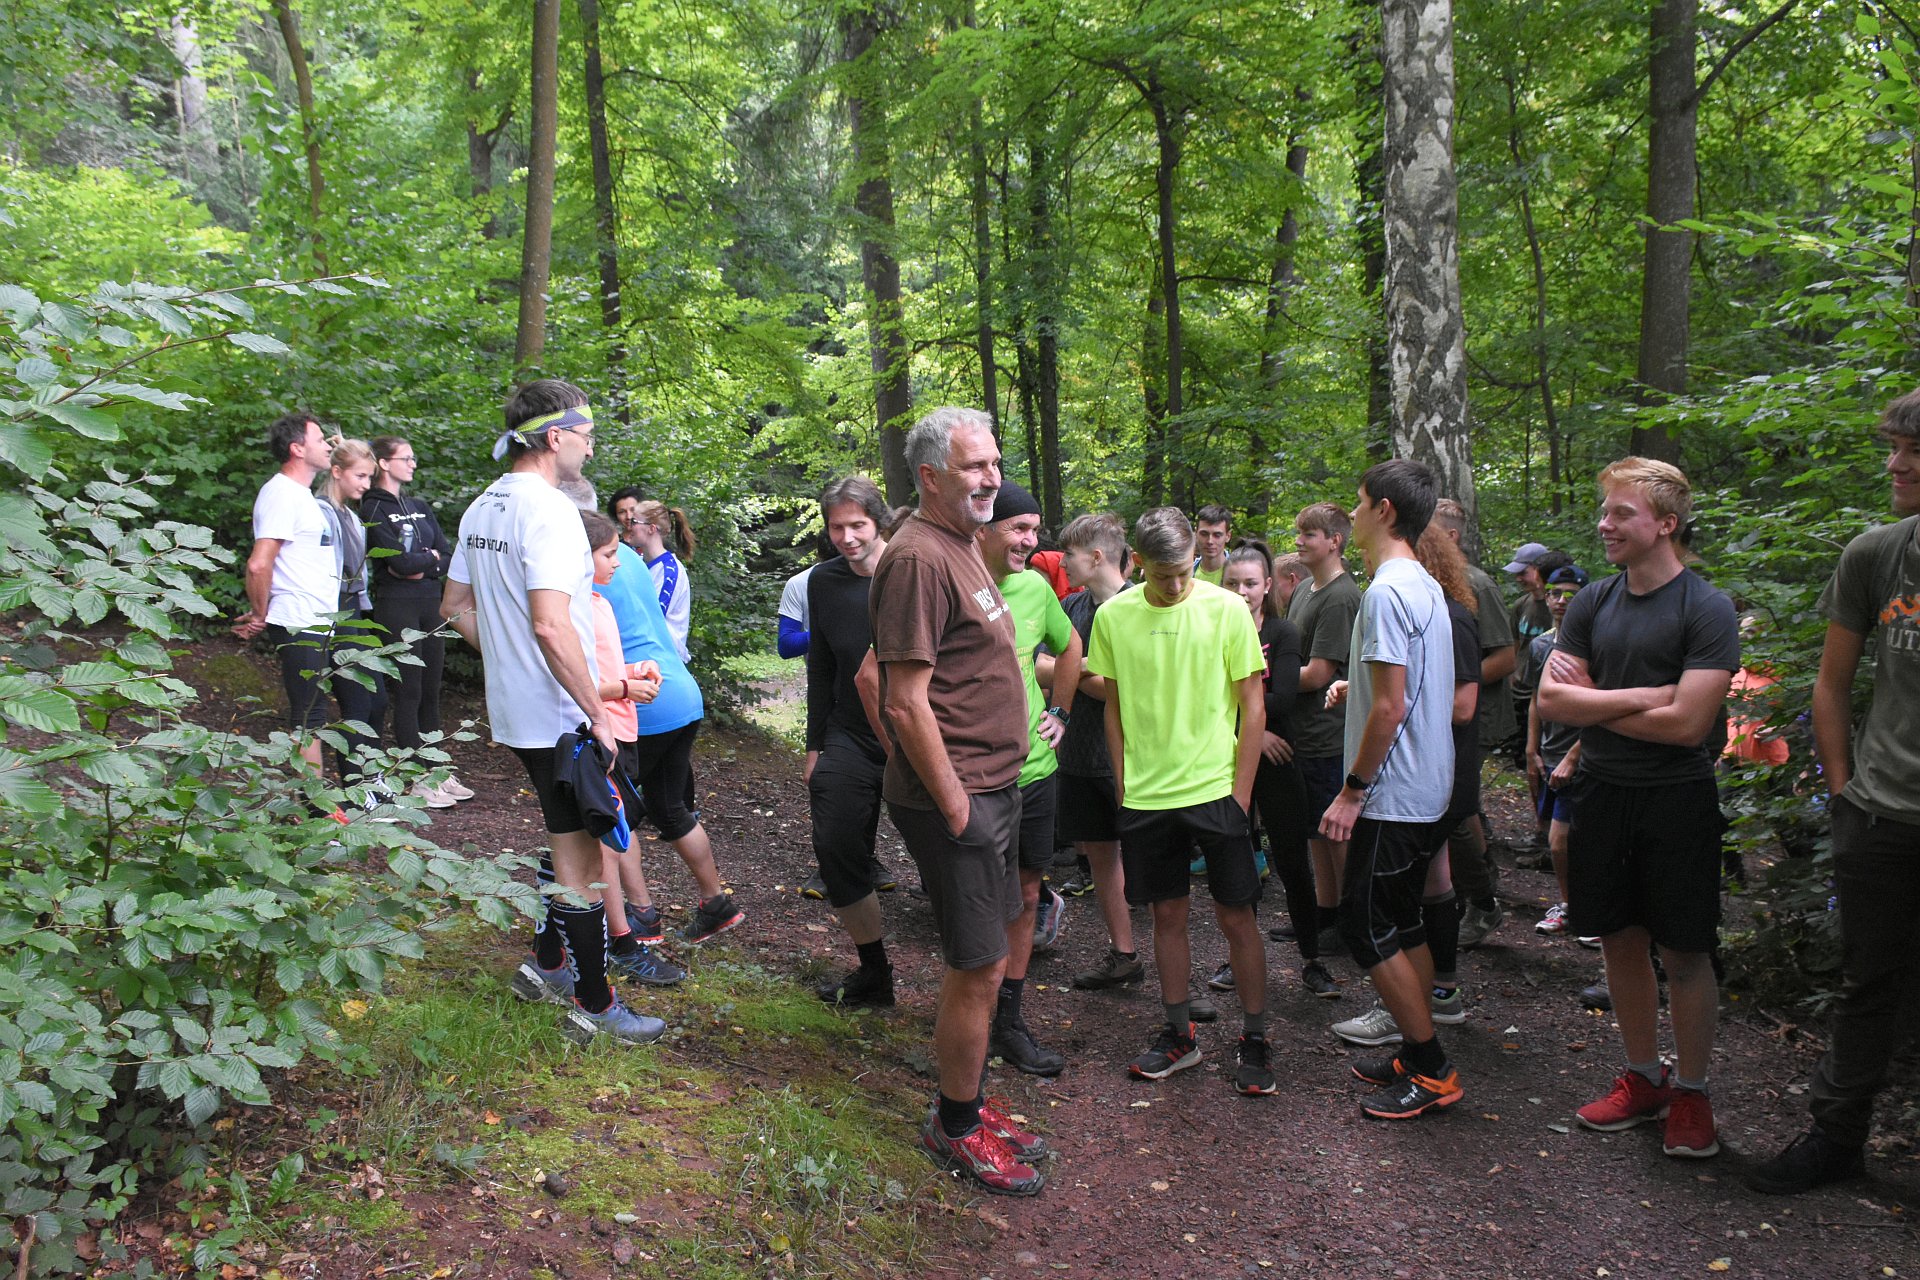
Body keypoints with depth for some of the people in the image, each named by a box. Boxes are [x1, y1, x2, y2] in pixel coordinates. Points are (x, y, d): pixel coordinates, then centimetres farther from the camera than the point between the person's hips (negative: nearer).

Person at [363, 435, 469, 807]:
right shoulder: (373, 509, -5)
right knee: (408, 692, -4)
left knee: (431, 692, 9)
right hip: (396, 606, -7)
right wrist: (430, 557, 1)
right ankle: (418, 780, 1)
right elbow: (400, 560, -16)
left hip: (430, 604, 7)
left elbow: (448, 555, 8)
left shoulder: (420, 507, 17)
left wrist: (420, 566, -9)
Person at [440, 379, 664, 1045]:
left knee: (568, 841, 24)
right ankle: (594, 1006, 8)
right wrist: (597, 712, -21)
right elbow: (550, 624, -27)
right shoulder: (549, 510, -20)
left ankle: (547, 964, 34)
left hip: (513, 710, 10)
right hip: (559, 716, -10)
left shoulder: (482, 508, 10)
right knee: (581, 857, -1)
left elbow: (455, 606, 18)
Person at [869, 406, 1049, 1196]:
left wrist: (991, 788, 18)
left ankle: (964, 1108, 31)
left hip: (992, 788, 10)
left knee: (984, 963, 17)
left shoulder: (962, 546, 14)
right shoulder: (919, 556, -18)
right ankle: (955, 1130, 17)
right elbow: (907, 702, -22)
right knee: (977, 969, 0)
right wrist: (955, 804, -18)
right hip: (957, 797, -10)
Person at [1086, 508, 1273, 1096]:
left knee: (1236, 916, 4)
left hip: (1215, 790, -2)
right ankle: (1178, 1034, 26)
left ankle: (1255, 1040, 18)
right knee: (1167, 913, 12)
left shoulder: (1227, 608, -8)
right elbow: (1115, 708, 9)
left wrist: (1240, 793, -6)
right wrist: (1124, 786, 7)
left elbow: (1253, 706, -3)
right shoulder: (1113, 616, 0)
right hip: (1146, 797, 2)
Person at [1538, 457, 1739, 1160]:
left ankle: (1690, 1092, 19)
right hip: (1603, 792, 5)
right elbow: (1550, 699, -2)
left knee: (1684, 950, 4)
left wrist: (1590, 701, -9)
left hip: (1676, 798, -5)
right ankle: (1642, 1076, 27)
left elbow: (1687, 723, -19)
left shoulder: (1707, 609, -10)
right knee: (1620, 940, 12)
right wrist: (1639, 696, -14)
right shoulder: (1593, 602, 6)